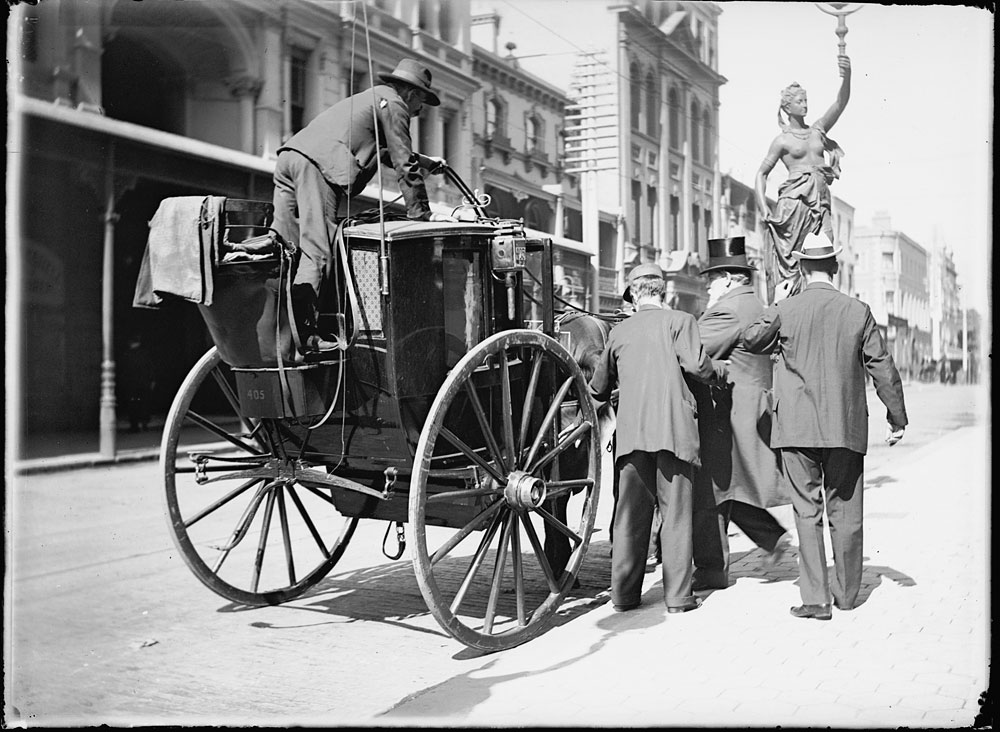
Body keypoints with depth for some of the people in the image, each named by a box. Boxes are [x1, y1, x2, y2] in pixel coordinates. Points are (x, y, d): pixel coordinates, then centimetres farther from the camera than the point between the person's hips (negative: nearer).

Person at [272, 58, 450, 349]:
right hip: (316, 164, -9)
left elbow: (391, 153, 52)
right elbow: (403, 164, 2)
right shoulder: (393, 102, 9)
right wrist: (422, 214, 4)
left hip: (288, 155, 9)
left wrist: (426, 162, 62)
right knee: (317, 251, -15)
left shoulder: (369, 98, 38)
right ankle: (304, 334, -22)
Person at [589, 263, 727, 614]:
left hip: (630, 431, 3)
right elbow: (695, 363, -13)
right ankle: (678, 595, 6)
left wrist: (595, 395, 40)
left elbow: (599, 388, 18)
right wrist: (718, 371, 7)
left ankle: (624, 593, 13)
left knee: (630, 515, 9)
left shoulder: (619, 331, 12)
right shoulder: (680, 321, 2)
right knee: (675, 512, 4)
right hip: (674, 428, -3)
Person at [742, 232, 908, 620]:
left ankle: (815, 597, 2)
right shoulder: (858, 311, -2)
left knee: (807, 511, 4)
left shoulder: (784, 310, -5)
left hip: (798, 428, -1)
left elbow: (750, 340, 9)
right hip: (846, 427, 1)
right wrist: (897, 417, 10)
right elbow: (883, 368, 2)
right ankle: (846, 592, 26)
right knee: (845, 512, 12)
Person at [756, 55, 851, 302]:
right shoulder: (782, 140, 6)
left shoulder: (818, 129, 17)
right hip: (794, 201, -4)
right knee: (788, 259, -9)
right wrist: (763, 208, -6)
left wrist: (847, 76, -13)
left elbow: (840, 103, 6)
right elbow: (762, 173, 7)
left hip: (820, 203, 4)